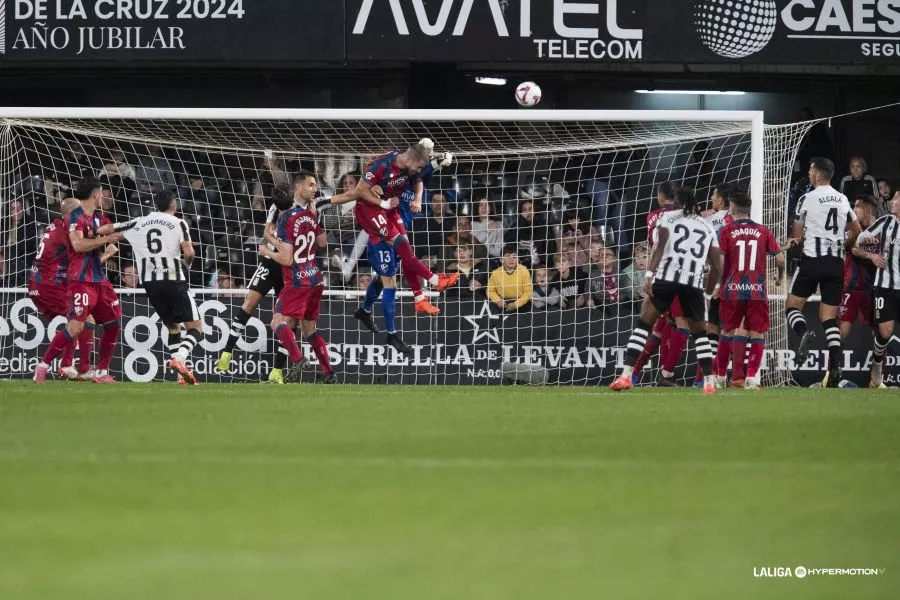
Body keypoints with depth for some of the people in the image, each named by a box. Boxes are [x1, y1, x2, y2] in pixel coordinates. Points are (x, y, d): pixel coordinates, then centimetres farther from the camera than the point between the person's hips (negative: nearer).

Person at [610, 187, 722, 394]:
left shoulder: (668, 217, 13)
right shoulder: (707, 227, 22)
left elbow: (660, 246, -4)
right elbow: (717, 267, 18)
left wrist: (650, 276, -12)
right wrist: (707, 292, 29)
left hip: (666, 277, -2)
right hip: (694, 283, 2)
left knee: (643, 324, 4)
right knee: (700, 333, 18)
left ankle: (626, 375, -8)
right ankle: (709, 383, 10)